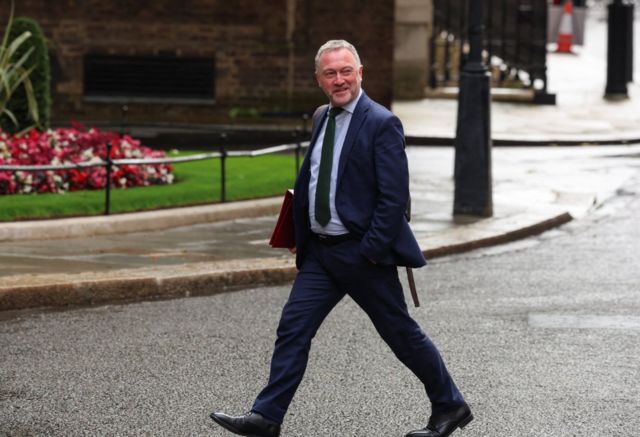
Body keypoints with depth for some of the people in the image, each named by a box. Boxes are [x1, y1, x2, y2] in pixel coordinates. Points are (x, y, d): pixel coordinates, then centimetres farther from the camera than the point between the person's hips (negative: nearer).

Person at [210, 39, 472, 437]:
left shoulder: (381, 124, -13)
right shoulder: (322, 118, 11)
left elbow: (395, 197, -17)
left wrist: (372, 250, -20)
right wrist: (301, 235, 14)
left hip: (362, 253, -7)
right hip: (320, 251, 7)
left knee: (400, 332, 4)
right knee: (293, 328, 1)